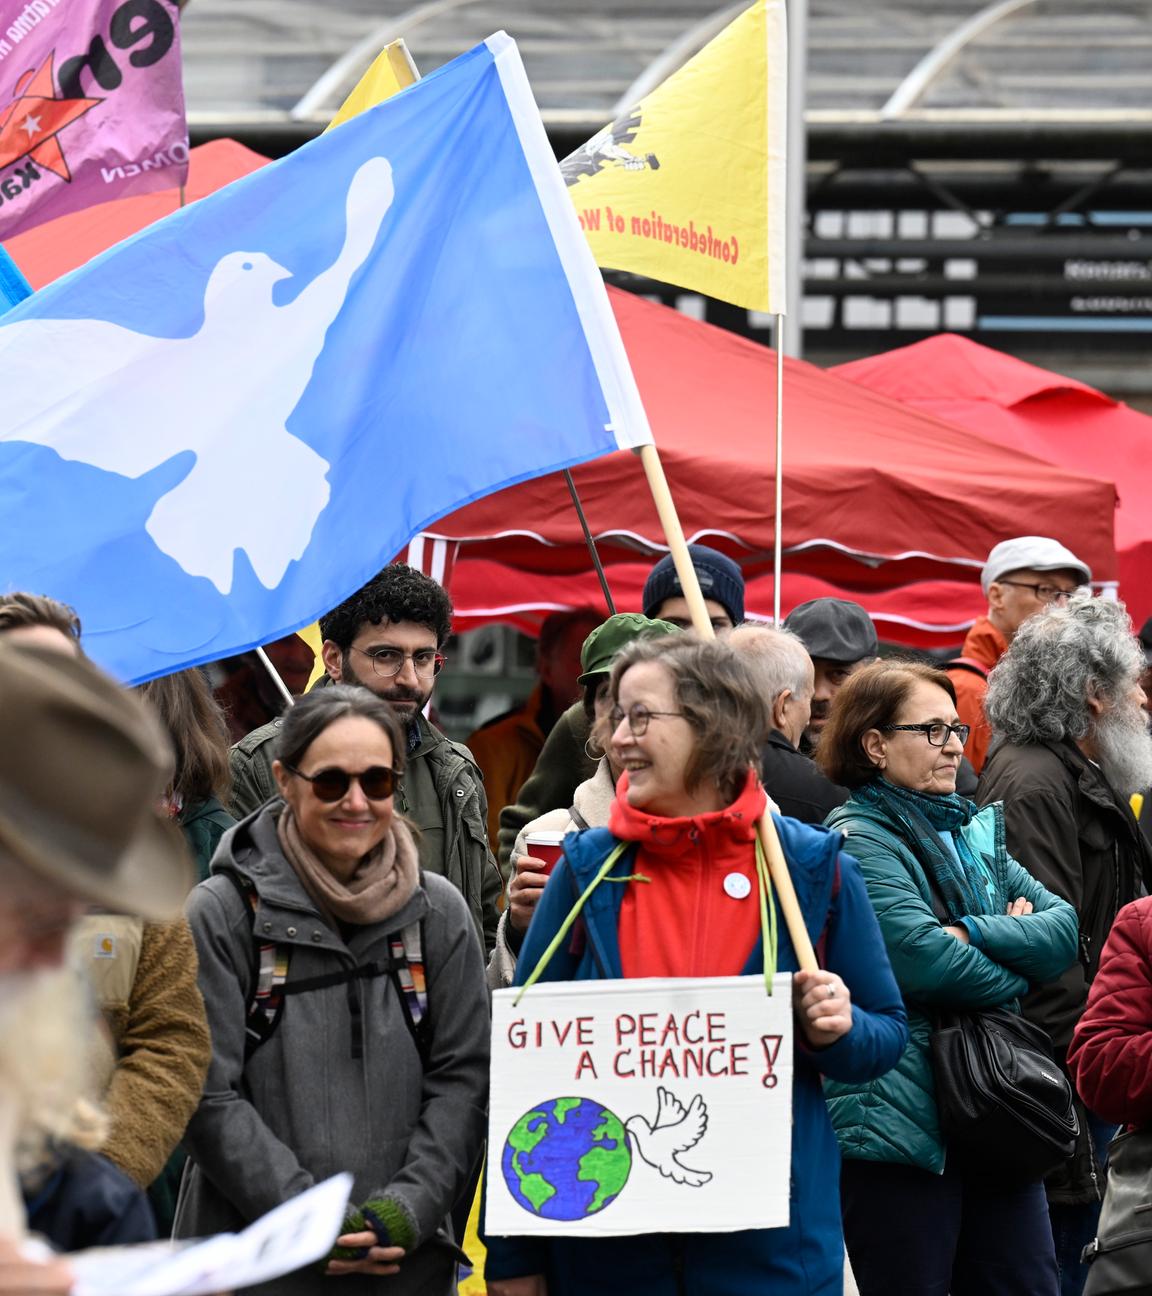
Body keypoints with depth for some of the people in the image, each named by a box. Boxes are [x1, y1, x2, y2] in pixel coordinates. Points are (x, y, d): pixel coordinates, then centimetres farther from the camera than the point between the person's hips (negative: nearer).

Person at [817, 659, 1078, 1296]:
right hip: (901, 1119, -8)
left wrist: (974, 933, -13)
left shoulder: (974, 831, 16)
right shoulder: (857, 841, -9)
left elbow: (1065, 927, 4)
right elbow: (925, 962, -21)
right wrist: (1014, 969, -4)